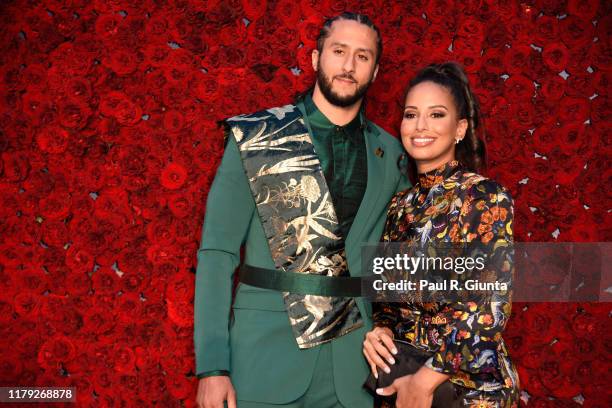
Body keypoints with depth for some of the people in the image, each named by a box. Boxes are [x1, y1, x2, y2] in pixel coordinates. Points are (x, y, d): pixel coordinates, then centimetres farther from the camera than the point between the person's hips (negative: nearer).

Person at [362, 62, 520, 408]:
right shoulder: (402, 205, 5)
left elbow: (491, 305, -18)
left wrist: (426, 379, -17)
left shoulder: (487, 198, -12)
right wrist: (380, 329, -8)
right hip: (400, 378, 6)